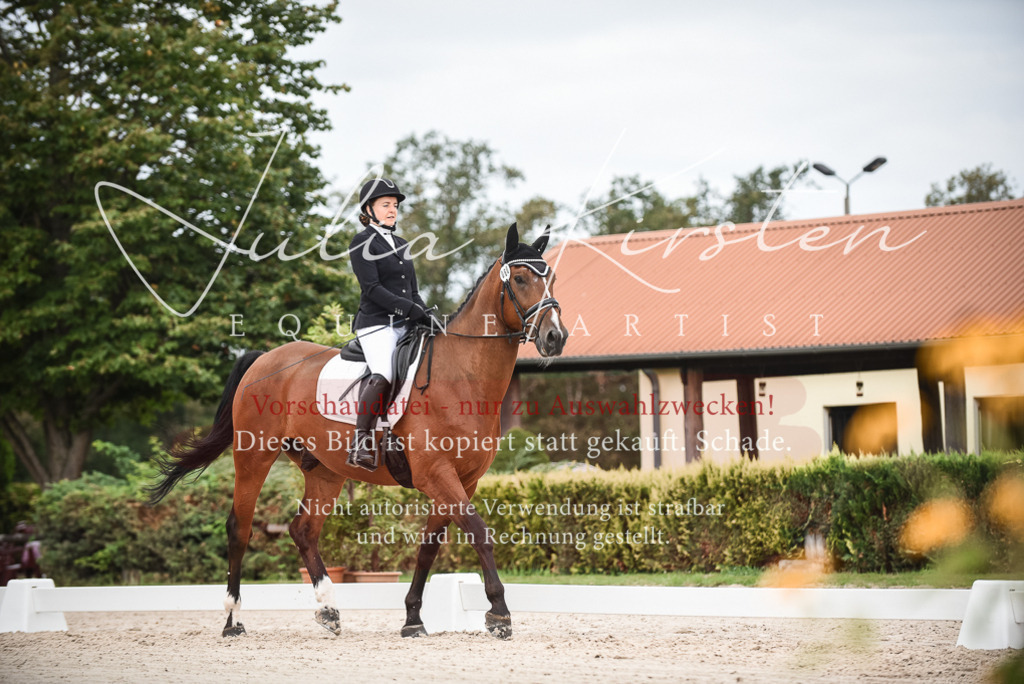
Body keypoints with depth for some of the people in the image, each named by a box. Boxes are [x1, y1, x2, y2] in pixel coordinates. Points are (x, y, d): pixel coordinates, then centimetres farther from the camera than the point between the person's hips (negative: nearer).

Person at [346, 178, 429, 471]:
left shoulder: (400, 245, 22)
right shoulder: (362, 243, -1)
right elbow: (372, 288, -12)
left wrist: (425, 314, 6)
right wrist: (408, 308, -20)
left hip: (405, 325, 9)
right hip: (375, 323, -9)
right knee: (384, 376, -29)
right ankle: (360, 444, -29)